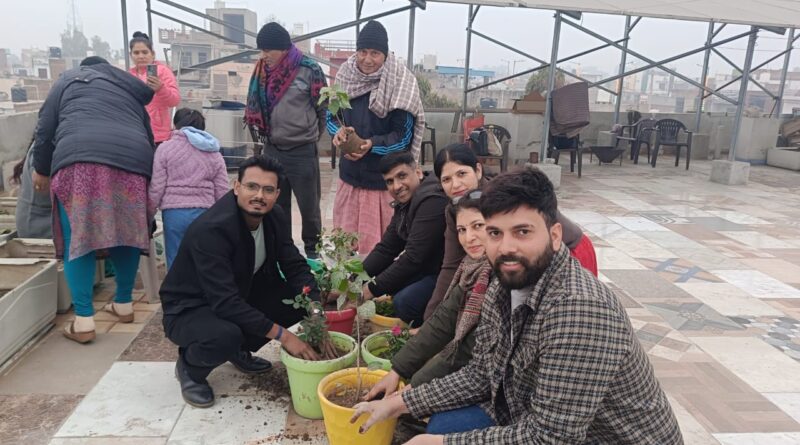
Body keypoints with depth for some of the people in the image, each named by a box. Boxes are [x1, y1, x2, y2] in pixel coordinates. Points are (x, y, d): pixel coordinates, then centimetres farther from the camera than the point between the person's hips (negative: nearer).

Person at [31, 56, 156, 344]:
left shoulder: (69, 79, 24)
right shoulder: (133, 93, 34)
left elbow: (46, 127, 16)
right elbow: (148, 137, 29)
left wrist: (41, 169, 25)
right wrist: (144, 169, 36)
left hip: (80, 159, -3)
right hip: (133, 160, 4)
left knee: (78, 240, 0)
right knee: (125, 236, 16)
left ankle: (83, 321, -3)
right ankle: (124, 304, 25)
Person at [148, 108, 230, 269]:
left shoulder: (165, 148, 5)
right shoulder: (214, 153, 12)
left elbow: (156, 188, 0)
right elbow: (223, 193, 6)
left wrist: (148, 214, 13)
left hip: (174, 213, -2)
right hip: (205, 213, 2)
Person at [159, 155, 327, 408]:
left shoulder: (275, 218, -10)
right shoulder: (210, 230, -32)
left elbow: (296, 267, -8)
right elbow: (225, 302, -36)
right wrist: (282, 335, -35)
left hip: (241, 295, 7)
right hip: (190, 309, -7)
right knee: (225, 335, -38)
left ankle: (242, 350, 12)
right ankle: (190, 366, 0)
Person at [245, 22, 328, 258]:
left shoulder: (309, 70, -12)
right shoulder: (263, 70, 4)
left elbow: (323, 108, -3)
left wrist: (309, 135, 7)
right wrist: (266, 132, 13)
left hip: (302, 152, -5)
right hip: (272, 149, 5)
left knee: (309, 205, 7)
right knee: (276, 205, 15)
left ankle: (312, 248, 26)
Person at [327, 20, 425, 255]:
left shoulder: (400, 83, -13)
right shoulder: (346, 75, 1)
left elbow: (403, 136, -12)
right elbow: (331, 115, 10)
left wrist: (372, 145, -27)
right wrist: (338, 131, -13)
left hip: (385, 179, -5)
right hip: (351, 174, 5)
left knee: (379, 242, 5)